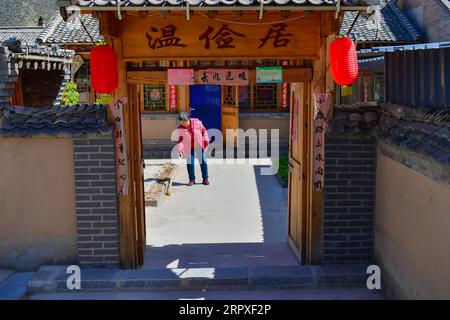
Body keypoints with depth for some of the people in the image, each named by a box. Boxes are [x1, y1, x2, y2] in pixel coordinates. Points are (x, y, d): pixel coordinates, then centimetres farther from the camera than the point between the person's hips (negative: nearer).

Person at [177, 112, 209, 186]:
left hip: (199, 146, 0)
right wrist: (180, 149, -17)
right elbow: (180, 139, -8)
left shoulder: (197, 122, -14)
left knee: (203, 162, 4)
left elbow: (204, 131, -1)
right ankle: (192, 179, 11)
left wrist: (206, 140, -1)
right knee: (190, 163, -3)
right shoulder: (180, 128, -13)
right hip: (188, 148, 0)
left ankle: (205, 179, 16)